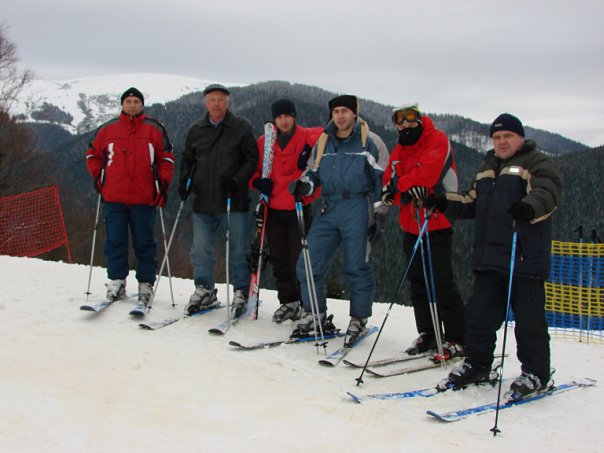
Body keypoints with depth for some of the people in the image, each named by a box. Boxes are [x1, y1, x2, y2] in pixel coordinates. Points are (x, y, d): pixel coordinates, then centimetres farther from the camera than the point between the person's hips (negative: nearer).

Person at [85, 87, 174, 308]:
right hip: (113, 197, 1)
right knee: (115, 241, 3)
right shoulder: (108, 129, 8)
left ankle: (146, 285, 9)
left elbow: (166, 159, 9)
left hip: (144, 197, -1)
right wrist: (98, 176, 10)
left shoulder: (155, 130, 6)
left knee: (144, 242, 3)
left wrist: (163, 182, 1)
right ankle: (116, 282, 11)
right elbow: (93, 154, 20)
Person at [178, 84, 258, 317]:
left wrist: (237, 179, -15)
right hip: (203, 201, 3)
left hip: (234, 200, -3)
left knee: (238, 250, 3)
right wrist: (184, 181, 3)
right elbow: (187, 159, 20)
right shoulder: (196, 130, 10)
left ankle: (241, 292, 14)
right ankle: (204, 290, 18)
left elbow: (252, 158, -2)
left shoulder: (241, 127, 0)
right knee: (200, 250, 5)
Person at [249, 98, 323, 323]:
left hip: (300, 208, -4)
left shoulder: (307, 137, -4)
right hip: (274, 209, 4)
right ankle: (288, 301, 23)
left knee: (300, 258, -4)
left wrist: (309, 150, -27)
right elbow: (254, 169, 14)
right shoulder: (264, 142, 6)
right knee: (278, 259, 10)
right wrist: (258, 182, -7)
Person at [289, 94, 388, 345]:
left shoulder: (368, 141, 1)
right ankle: (315, 314, 14)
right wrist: (303, 185, -2)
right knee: (308, 263, -1)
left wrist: (379, 213, -4)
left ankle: (359, 319, 15)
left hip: (357, 209, -5)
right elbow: (313, 173, 21)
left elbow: (382, 178, 1)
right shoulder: (323, 142, 14)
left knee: (356, 266, -1)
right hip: (329, 210, 5)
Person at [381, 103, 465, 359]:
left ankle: (457, 338, -1)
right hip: (411, 225, 7)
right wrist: (406, 190, -15)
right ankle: (428, 333, 21)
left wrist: (399, 185, -18)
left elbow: (428, 170, -22)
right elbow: (389, 183, 6)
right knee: (418, 281, 11)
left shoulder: (437, 140, -4)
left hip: (437, 223, -7)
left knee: (441, 282, -8)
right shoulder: (398, 151, 15)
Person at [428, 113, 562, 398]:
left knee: (528, 318, -1)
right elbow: (471, 203, 28)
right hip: (488, 257, 7)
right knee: (479, 314, 10)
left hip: (525, 258, -7)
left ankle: (536, 373, 12)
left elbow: (548, 192, -18)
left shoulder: (537, 164, 0)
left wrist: (530, 206, -40)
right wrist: (445, 203, 11)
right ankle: (477, 364, 24)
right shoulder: (486, 168, 23)